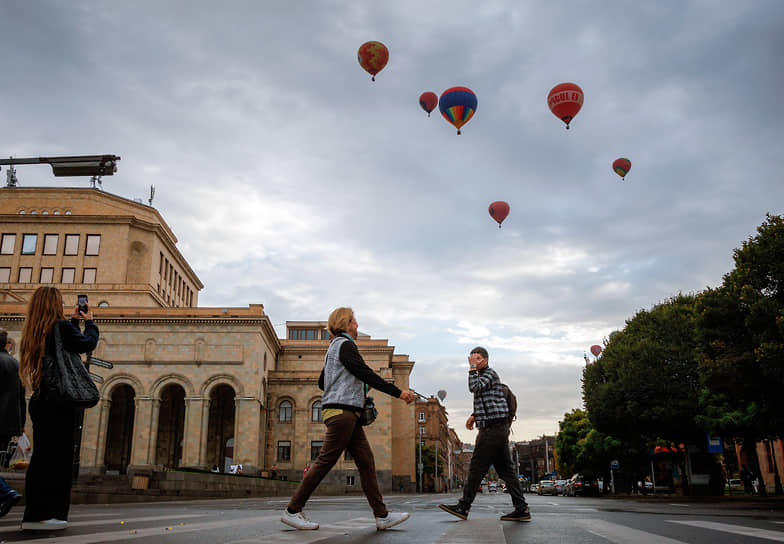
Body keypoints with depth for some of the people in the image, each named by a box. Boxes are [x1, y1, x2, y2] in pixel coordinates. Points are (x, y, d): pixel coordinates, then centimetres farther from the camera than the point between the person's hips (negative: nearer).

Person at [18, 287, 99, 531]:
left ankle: (34, 515, 19)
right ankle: (41, 515, -2)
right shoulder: (61, 327, -12)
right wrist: (89, 322, 12)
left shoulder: (33, 332, 12)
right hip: (58, 402, -8)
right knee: (56, 457, -4)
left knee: (42, 457, 13)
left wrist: (73, 321, 27)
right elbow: (88, 343, -4)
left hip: (40, 401, 8)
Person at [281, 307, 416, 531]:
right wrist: (398, 392, -18)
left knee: (366, 461, 4)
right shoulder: (345, 345, -8)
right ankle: (292, 511, 2)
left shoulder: (334, 347, 22)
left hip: (348, 414, 10)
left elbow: (322, 382, 28)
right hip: (342, 411, -10)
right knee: (325, 461, -6)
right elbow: (365, 374, -18)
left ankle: (382, 515, 2)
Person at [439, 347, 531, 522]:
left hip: (492, 429, -10)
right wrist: (474, 415, 22)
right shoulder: (481, 376, 24)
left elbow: (474, 387, -25)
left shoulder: (490, 373, -7)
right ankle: (521, 509, 6)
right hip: (498, 429, 10)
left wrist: (472, 367, -16)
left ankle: (463, 507, -4)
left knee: (477, 468, -7)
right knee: (506, 469, 7)